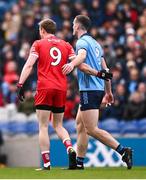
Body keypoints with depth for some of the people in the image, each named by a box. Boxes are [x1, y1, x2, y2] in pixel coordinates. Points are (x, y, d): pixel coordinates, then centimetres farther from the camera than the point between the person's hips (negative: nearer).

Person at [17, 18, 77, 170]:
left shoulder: (38, 44, 4)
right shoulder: (66, 45, 13)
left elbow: (29, 65, -8)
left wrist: (20, 85, -11)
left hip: (44, 88, -4)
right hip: (61, 89, 4)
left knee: (43, 127, 1)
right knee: (58, 125, 17)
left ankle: (46, 163, -6)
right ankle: (70, 149, -9)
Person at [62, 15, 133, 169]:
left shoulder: (82, 42, -8)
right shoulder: (95, 43, 20)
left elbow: (82, 55, -32)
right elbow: (105, 69, 22)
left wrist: (72, 64, -53)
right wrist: (108, 92, 28)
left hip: (89, 90, -9)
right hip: (99, 89, 9)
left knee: (91, 129, -10)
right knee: (80, 124, 15)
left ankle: (123, 151, -18)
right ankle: (79, 162, 15)